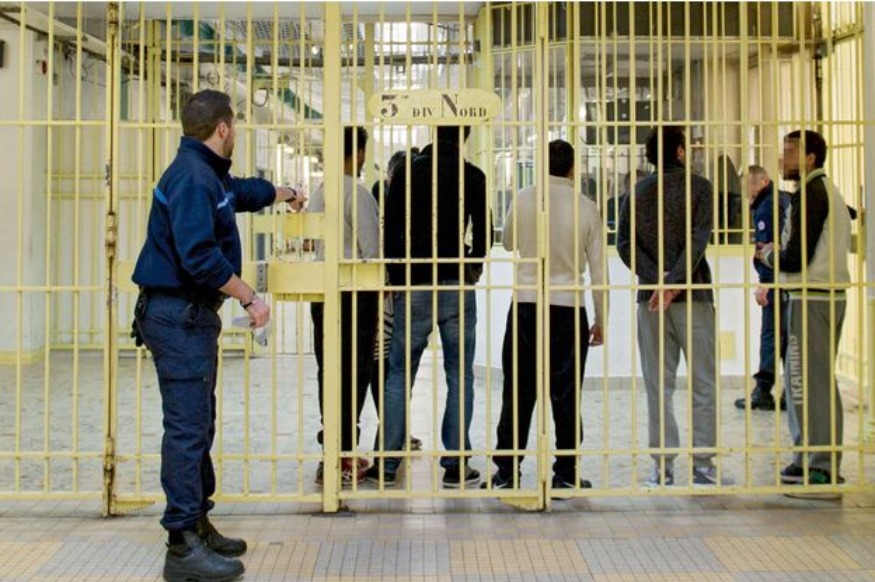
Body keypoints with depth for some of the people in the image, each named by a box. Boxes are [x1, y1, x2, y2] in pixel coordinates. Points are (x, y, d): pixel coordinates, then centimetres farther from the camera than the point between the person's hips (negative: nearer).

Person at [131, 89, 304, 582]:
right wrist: (251, 299, -18)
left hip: (193, 315, 11)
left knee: (200, 425, 16)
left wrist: (283, 194, 57)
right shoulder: (191, 176, -16)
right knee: (188, 428, -10)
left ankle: (197, 525, 25)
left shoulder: (210, 174, 17)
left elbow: (244, 191, 40)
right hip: (179, 314, -11)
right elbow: (200, 255, -25)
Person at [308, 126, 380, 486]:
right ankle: (342, 454, -1)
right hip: (354, 291, -7)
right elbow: (372, 249, -13)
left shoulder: (319, 193, 10)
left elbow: (315, 243, 13)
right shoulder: (358, 194, -12)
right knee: (354, 372, -2)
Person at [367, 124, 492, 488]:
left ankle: (386, 464, 6)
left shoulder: (407, 173, 1)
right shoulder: (472, 177, -1)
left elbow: (390, 230, 1)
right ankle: (455, 464, 5)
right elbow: (483, 232, 3)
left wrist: (398, 279, 12)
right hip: (457, 286, 0)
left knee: (399, 374, 6)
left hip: (414, 285, 1)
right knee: (460, 376, 6)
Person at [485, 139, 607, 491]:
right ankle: (566, 474, 11)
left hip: (526, 304, 1)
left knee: (518, 392, 7)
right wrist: (601, 320, 9)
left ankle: (506, 472, 11)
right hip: (568, 307, 0)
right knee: (566, 394, 6)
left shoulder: (524, 199, -3)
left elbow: (508, 243, 15)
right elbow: (598, 271, 1)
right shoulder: (586, 208, -3)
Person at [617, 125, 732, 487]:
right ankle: (703, 465, 3)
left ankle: (662, 467, 6)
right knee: (704, 385, 4)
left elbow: (625, 244, -2)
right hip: (693, 296, -3)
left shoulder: (638, 192, 8)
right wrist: (674, 284, -17)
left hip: (650, 297, 3)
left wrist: (655, 277, -7)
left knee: (658, 386, 6)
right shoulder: (698, 187, -2)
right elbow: (698, 240, -14)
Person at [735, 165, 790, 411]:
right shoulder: (784, 199, 18)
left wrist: (764, 283, -19)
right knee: (788, 336, 10)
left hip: (776, 281, -10)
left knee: (771, 335, -5)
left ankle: (763, 393, -1)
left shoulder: (768, 205, -13)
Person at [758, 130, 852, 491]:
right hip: (831, 294, 10)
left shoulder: (809, 194, -13)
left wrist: (769, 255, -1)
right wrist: (779, 254, 14)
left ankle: (817, 466, -5)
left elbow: (798, 257, -19)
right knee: (821, 380, 14)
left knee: (806, 381, -7)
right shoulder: (829, 191, 18)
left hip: (811, 298, -10)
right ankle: (825, 461, 19)